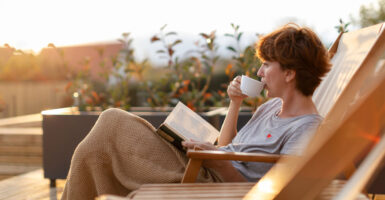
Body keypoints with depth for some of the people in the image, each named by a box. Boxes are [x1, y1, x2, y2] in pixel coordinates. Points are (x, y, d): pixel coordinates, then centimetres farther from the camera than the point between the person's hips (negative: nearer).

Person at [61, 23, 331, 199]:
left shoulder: (307, 130, -15)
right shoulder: (273, 107, 14)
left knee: (112, 124, -9)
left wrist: (219, 163, -30)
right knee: (113, 121, 10)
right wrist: (235, 103, 11)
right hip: (198, 173, 10)